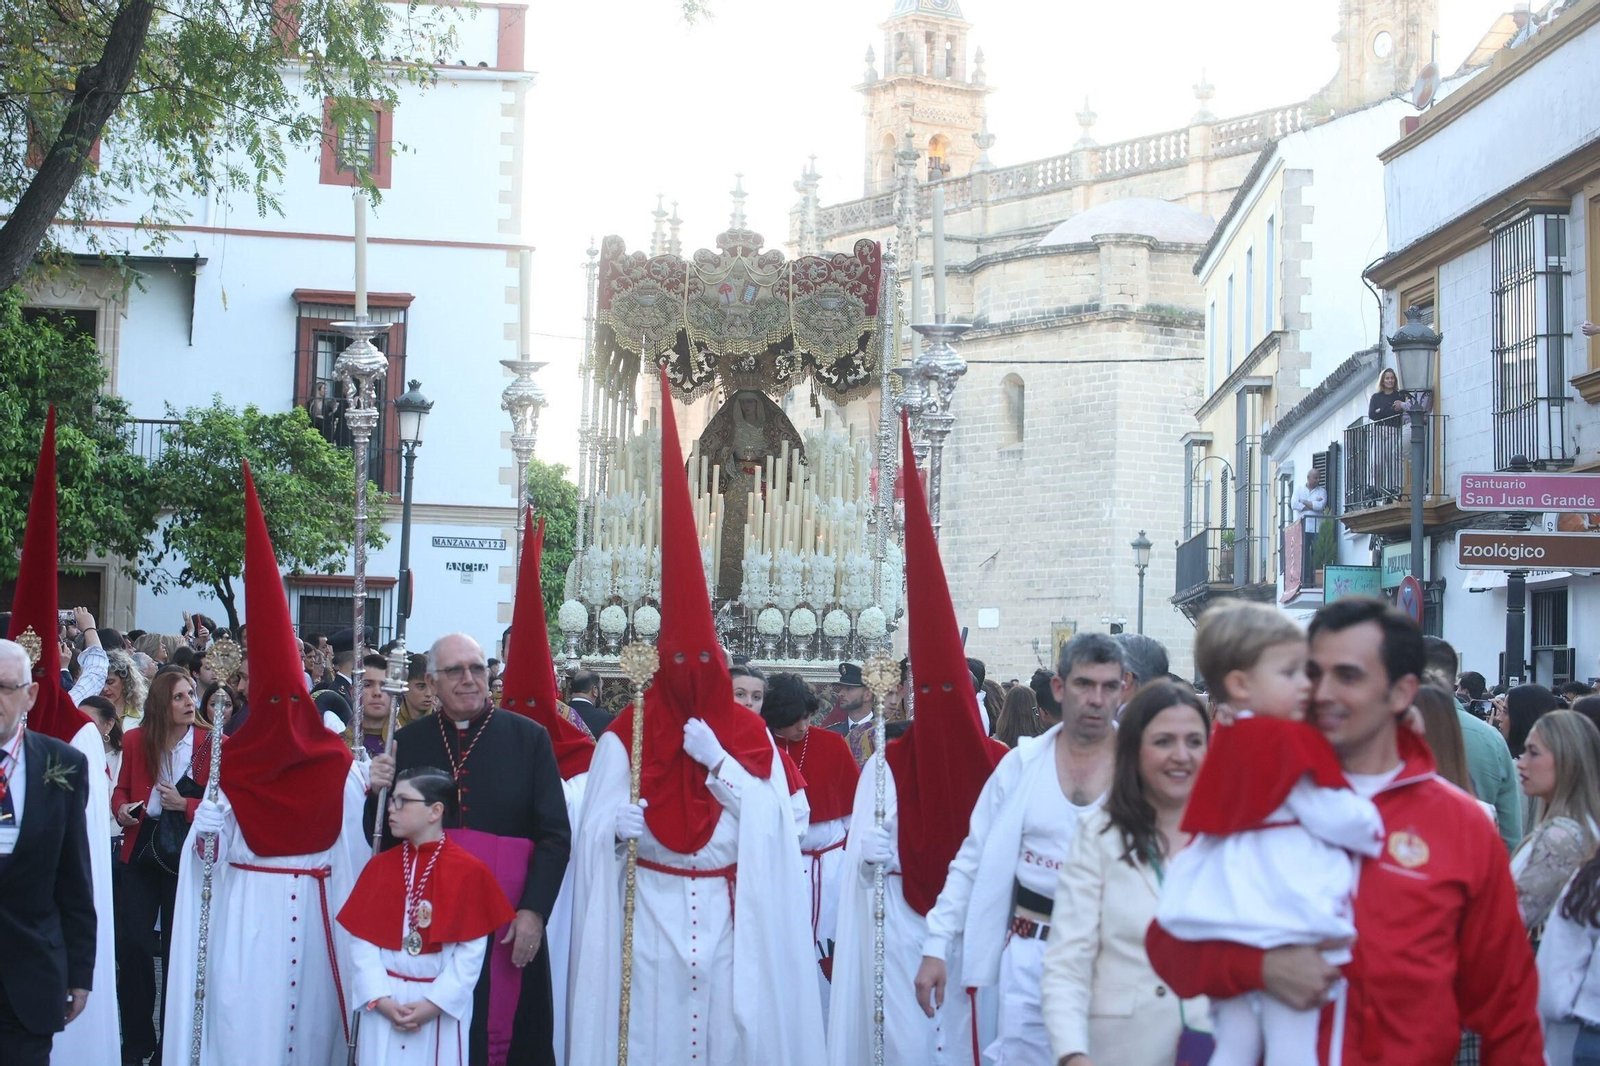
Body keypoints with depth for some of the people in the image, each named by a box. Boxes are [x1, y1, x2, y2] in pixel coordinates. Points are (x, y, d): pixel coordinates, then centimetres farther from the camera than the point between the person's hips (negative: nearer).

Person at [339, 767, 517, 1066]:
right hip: (385, 1000, 3)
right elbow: (362, 941, 0)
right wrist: (380, 998, -11)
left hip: (442, 1002, -3)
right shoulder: (379, 867, 5)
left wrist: (434, 1004, -13)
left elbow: (471, 952, -8)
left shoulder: (469, 872, -5)